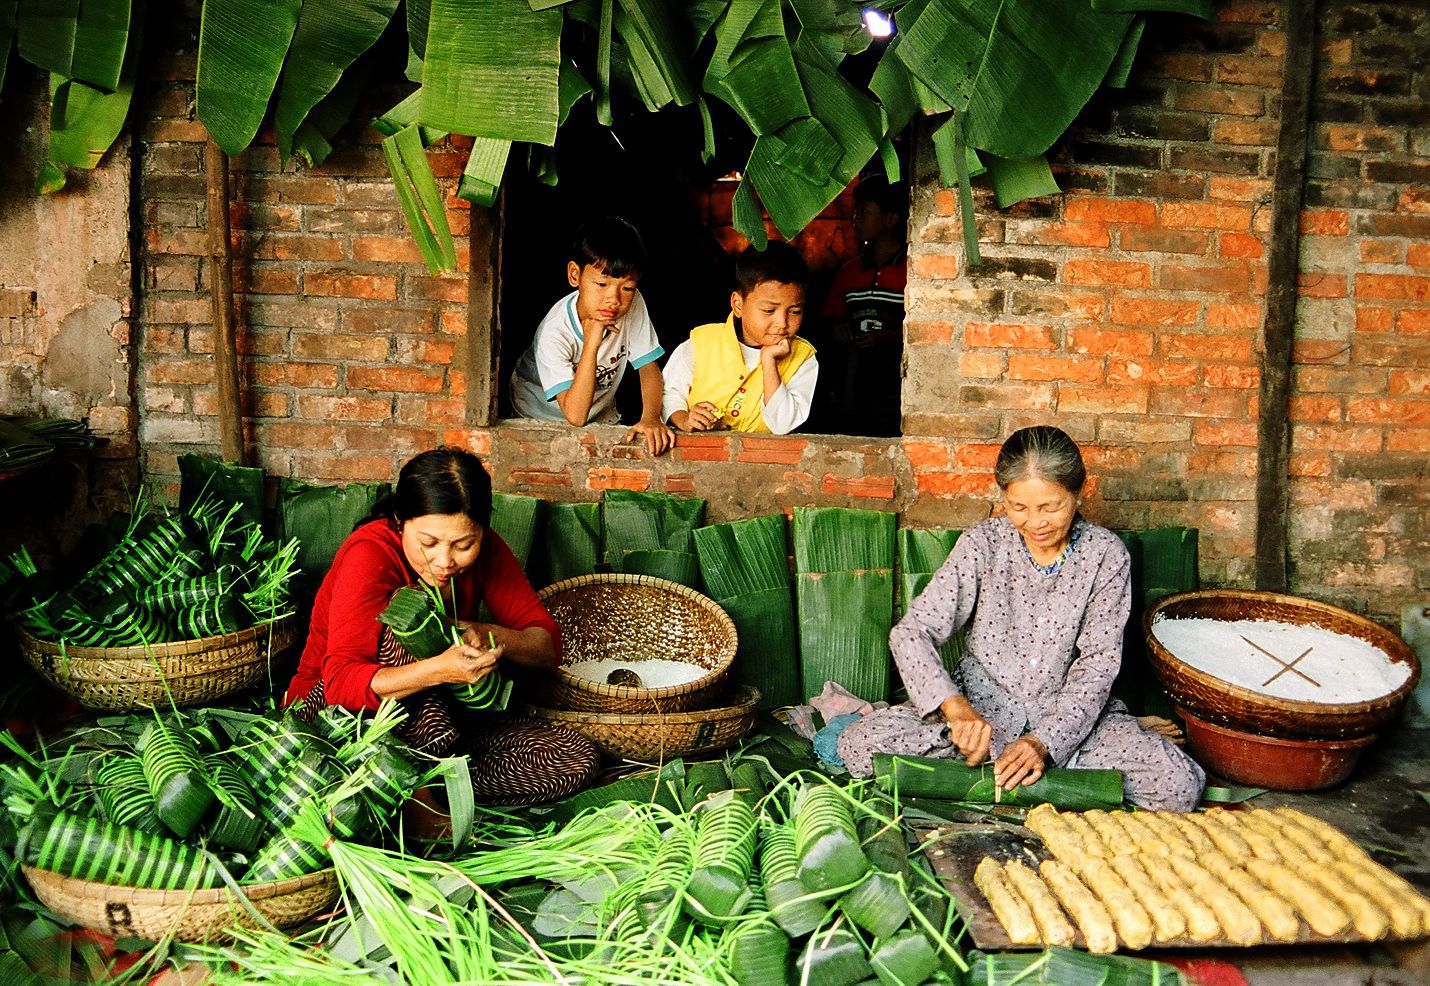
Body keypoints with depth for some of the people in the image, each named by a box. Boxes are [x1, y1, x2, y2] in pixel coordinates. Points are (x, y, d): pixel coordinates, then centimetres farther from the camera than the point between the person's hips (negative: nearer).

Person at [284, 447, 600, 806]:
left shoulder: (484, 549, -8)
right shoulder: (370, 554, -23)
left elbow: (548, 645, -8)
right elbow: (340, 684, -31)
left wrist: (491, 635, -30)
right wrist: (440, 669, -46)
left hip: (435, 716, 5)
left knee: (577, 760, -15)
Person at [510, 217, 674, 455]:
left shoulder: (632, 305, -15)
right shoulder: (555, 333, -29)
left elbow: (649, 367, -9)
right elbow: (575, 415, -32)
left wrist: (651, 417, -28)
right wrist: (591, 344, -38)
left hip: (602, 422, 4)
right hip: (543, 422, -4)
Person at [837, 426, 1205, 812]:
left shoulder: (1105, 554, -8)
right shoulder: (983, 544, -9)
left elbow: (1097, 664, -10)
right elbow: (911, 631, -13)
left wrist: (1044, 741, -25)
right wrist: (954, 705, -31)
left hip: (1070, 707, -1)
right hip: (982, 703, 1)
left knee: (1181, 786, -24)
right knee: (859, 745, -23)